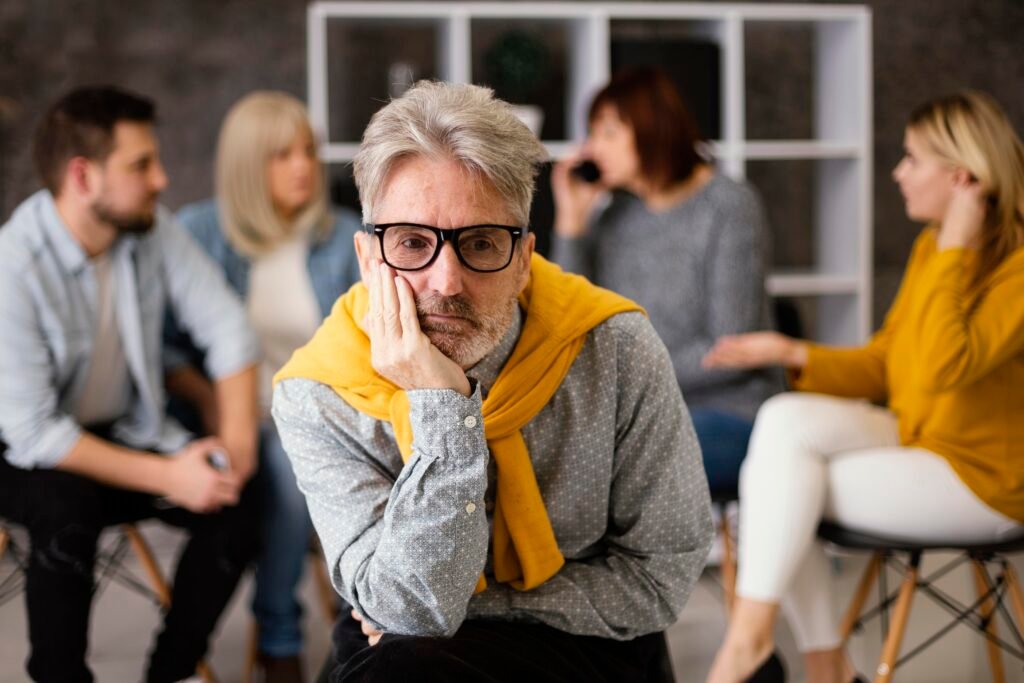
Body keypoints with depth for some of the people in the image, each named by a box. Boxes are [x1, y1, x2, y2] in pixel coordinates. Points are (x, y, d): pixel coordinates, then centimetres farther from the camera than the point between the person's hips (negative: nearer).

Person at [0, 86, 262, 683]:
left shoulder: (155, 230, -10)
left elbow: (226, 326, -3)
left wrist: (238, 437, -17)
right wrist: (166, 477, -27)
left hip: (128, 431, 5)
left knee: (237, 498, -17)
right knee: (67, 506, -36)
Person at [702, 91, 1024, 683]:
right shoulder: (931, 248, 7)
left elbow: (944, 368, -31)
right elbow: (883, 365, 12)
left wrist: (955, 251, -26)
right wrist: (795, 355, -2)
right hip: (912, 437, 8)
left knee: (788, 481, -19)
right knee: (785, 419, -15)